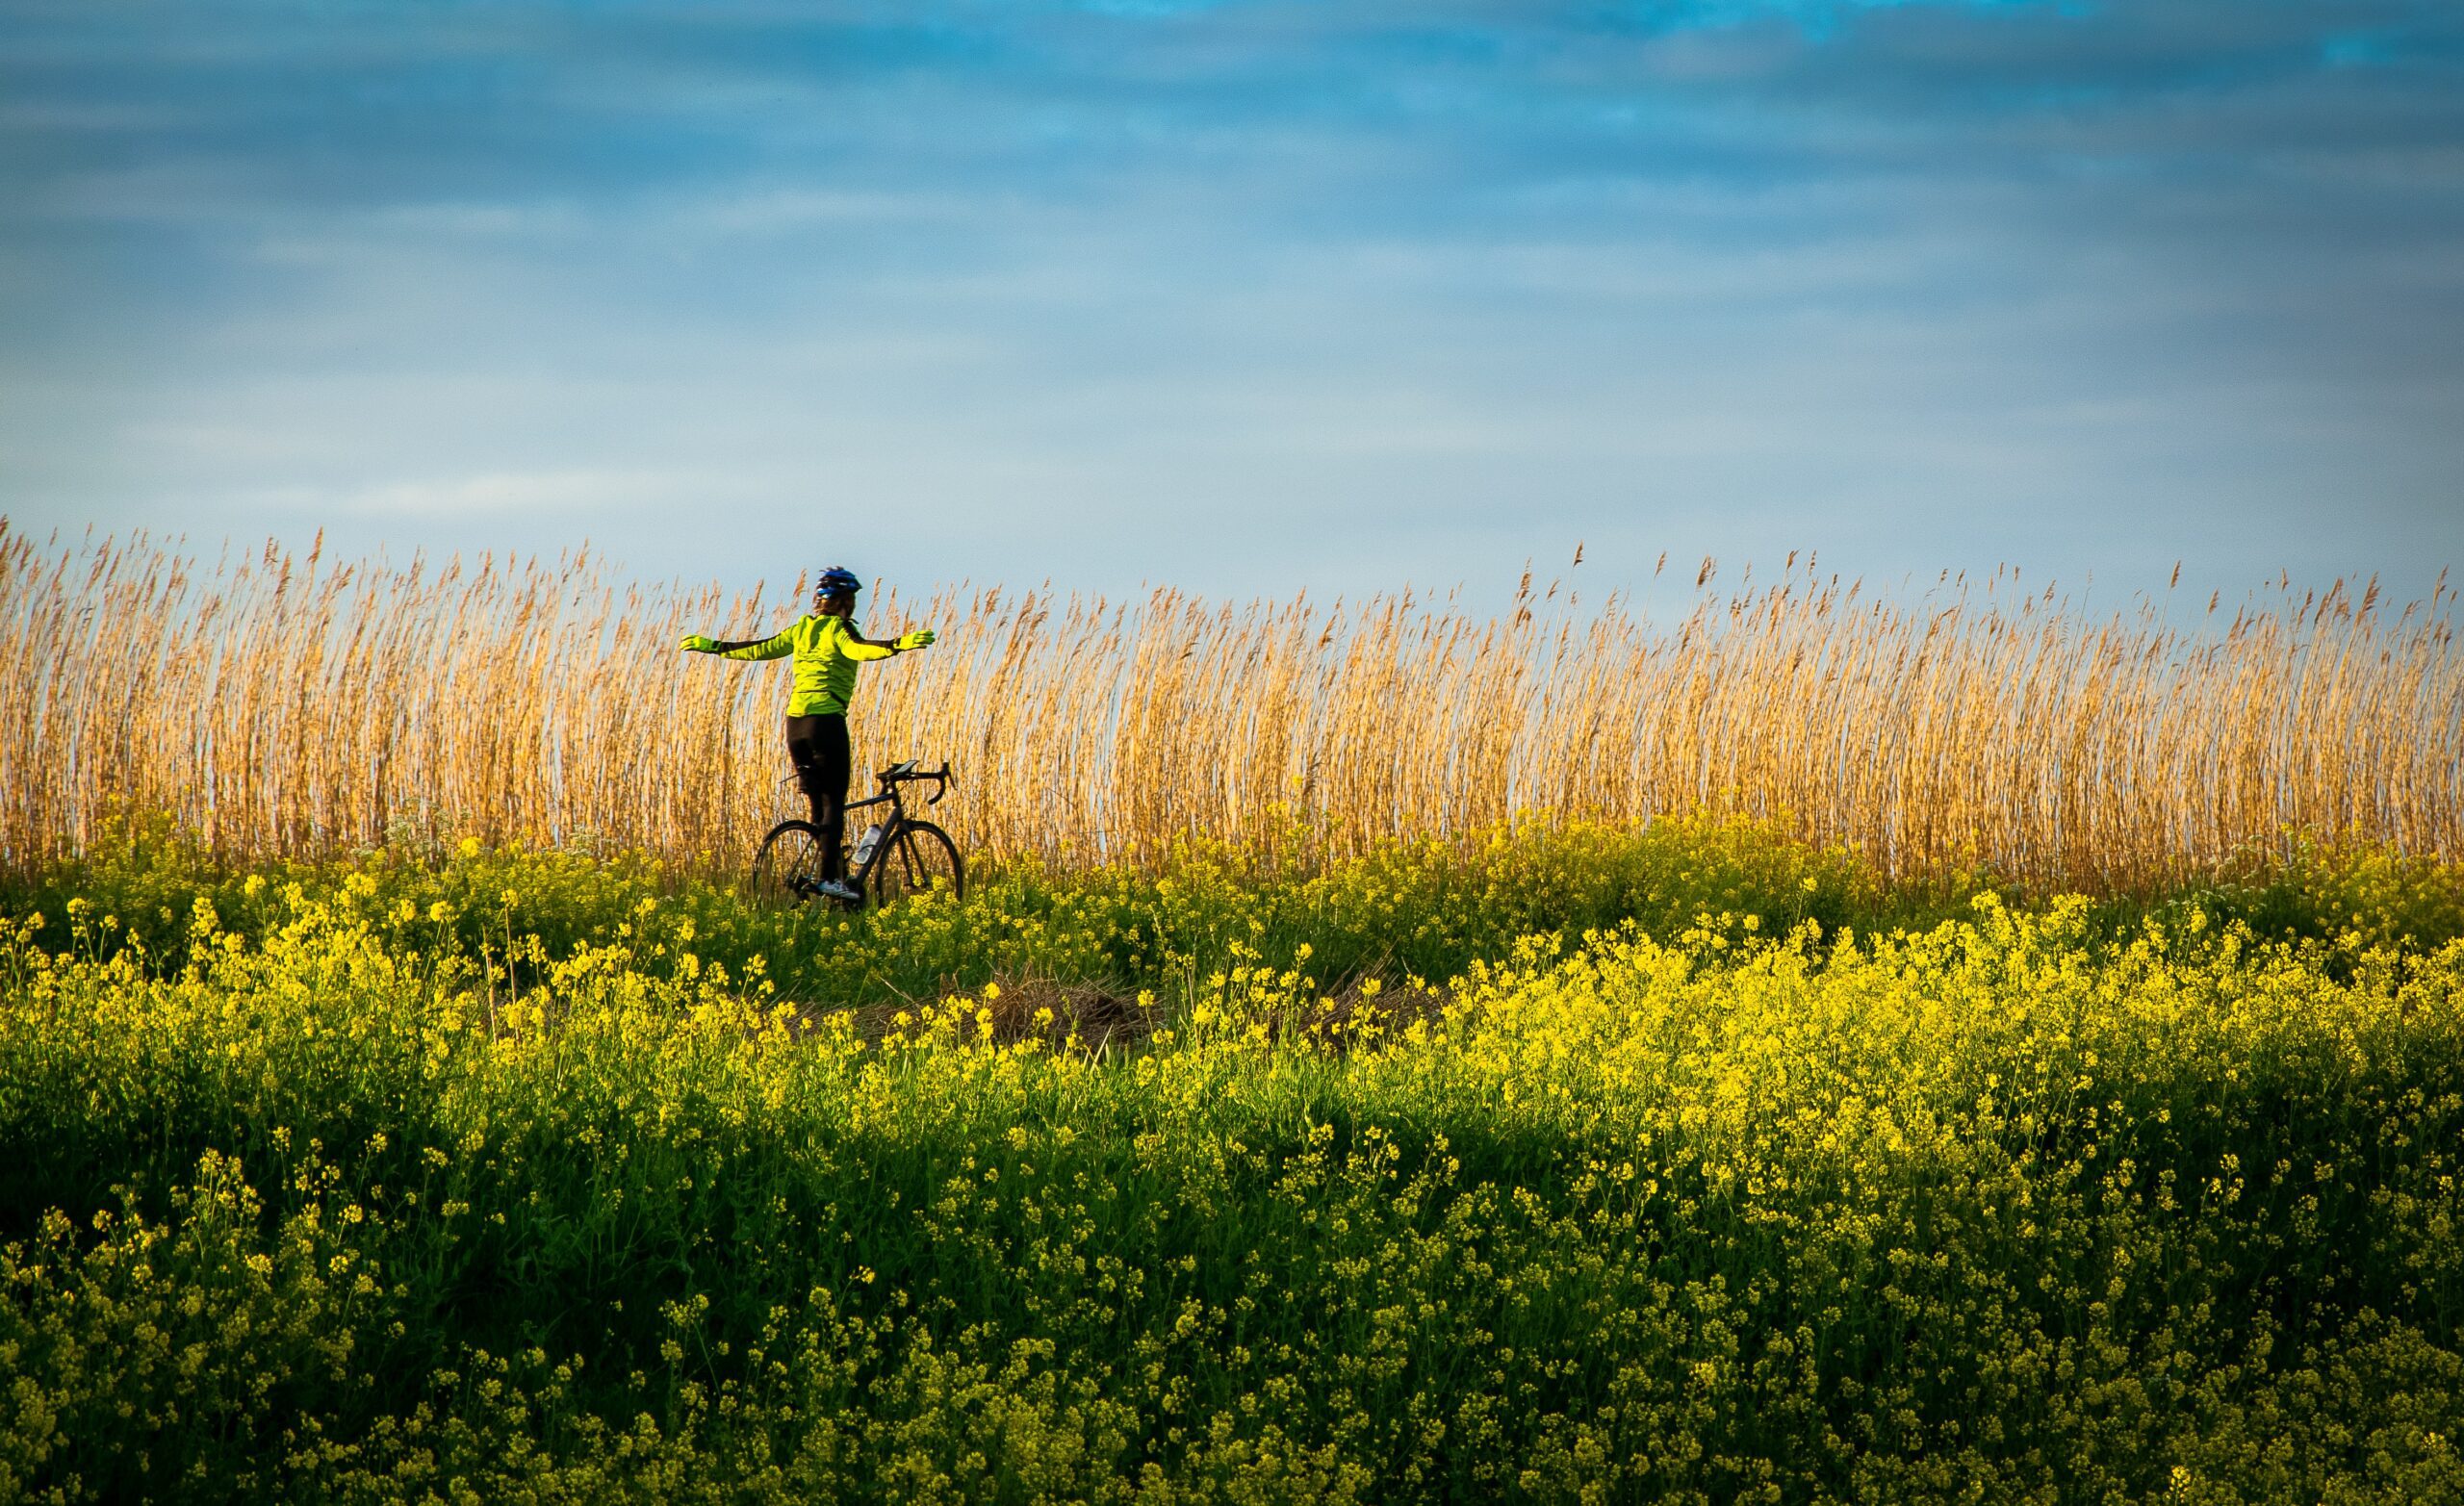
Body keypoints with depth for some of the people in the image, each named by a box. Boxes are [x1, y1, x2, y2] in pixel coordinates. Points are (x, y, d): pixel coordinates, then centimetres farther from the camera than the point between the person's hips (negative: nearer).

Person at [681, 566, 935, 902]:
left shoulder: (803, 629, 15)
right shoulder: (840, 629, -2)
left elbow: (758, 649, 22)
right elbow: (858, 649, -24)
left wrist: (713, 647, 36)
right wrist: (899, 644, -39)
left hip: (795, 719, 6)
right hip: (826, 718, -6)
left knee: (818, 801, 13)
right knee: (834, 801, -5)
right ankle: (830, 876, -17)